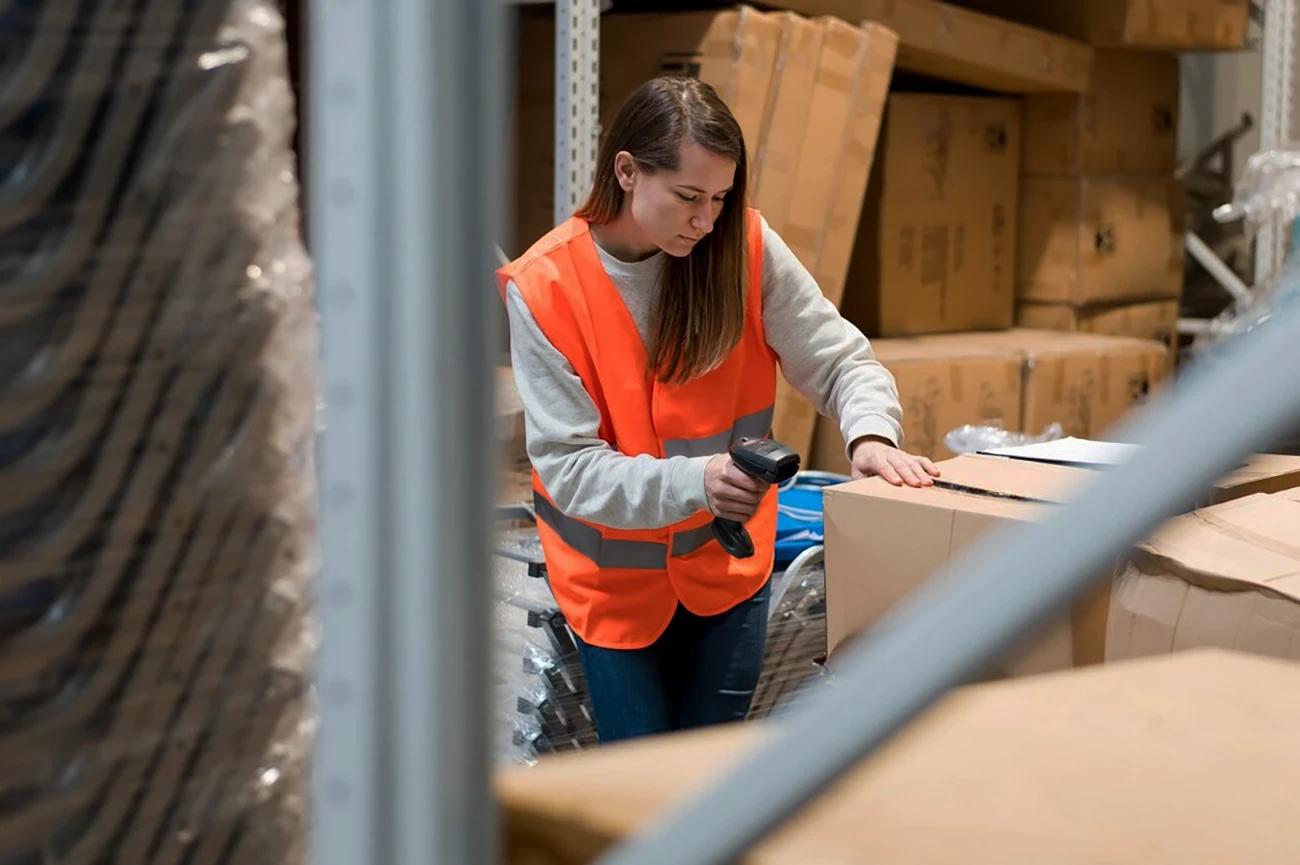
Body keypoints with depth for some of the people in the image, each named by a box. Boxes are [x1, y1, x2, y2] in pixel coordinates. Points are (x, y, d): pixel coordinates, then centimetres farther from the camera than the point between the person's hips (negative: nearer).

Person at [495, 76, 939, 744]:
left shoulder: (745, 247, -13)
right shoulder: (543, 287, -19)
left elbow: (840, 359, -9)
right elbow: (569, 468, -21)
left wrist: (870, 434, -31)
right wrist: (696, 481, -35)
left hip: (728, 563, 2)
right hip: (617, 579, -2)